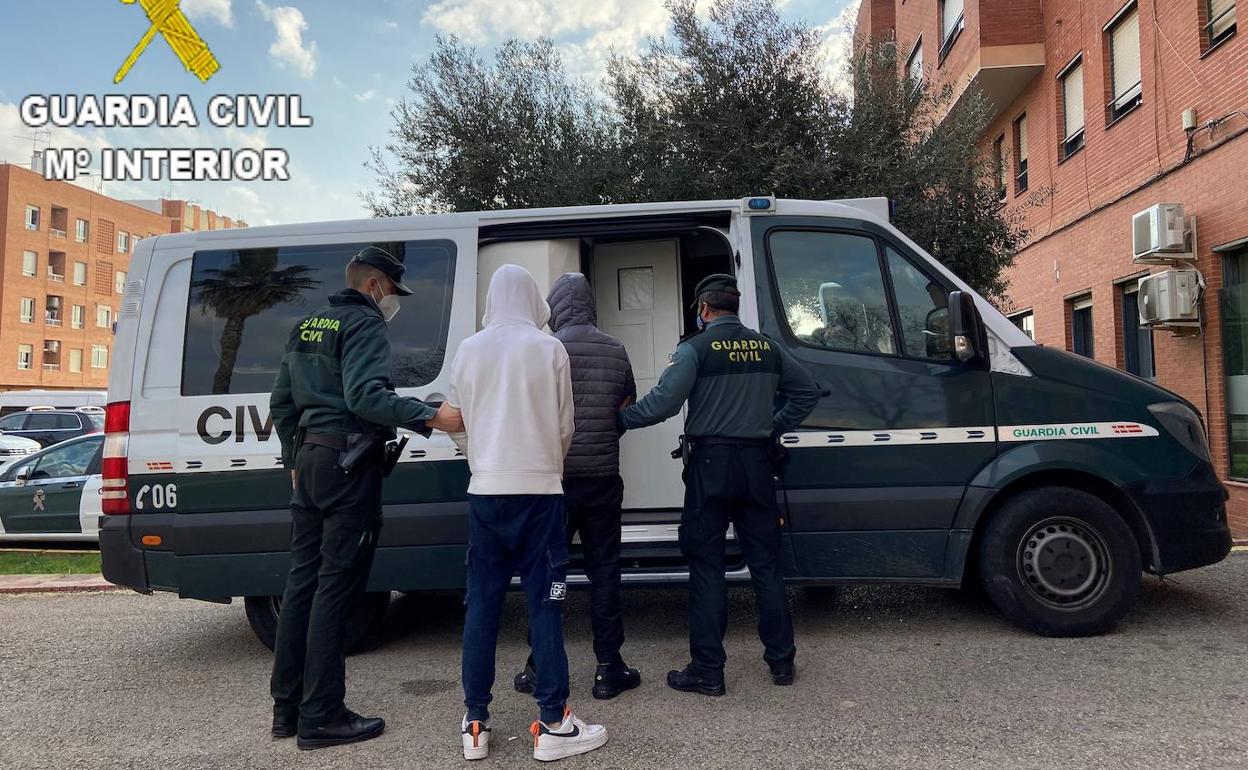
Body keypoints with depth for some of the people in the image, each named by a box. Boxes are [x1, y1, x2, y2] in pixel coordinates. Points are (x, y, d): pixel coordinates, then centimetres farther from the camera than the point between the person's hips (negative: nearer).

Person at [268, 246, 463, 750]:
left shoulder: (307, 327, 19)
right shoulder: (365, 325, -8)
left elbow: (281, 402, 22)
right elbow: (365, 396, -23)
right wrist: (430, 417, -29)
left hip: (310, 462, 9)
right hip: (348, 465, -9)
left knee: (303, 579, 12)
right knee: (335, 587, -5)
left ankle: (287, 707, 20)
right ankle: (320, 717, 2)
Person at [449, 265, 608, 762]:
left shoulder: (468, 351, 5)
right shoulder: (549, 349, -3)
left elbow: (459, 423, 12)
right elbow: (564, 426, 4)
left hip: (485, 490, 3)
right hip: (538, 488, -3)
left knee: (481, 604, 9)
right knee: (544, 604, 2)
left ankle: (475, 725, 15)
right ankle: (553, 725, 7)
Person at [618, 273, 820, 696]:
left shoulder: (696, 348, -8)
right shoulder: (767, 347, 9)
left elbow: (662, 401, -18)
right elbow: (806, 391, 18)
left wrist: (620, 419, -5)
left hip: (711, 463, -5)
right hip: (757, 463, 5)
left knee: (706, 567, 2)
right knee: (766, 564, 13)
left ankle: (707, 670, 6)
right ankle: (782, 661, 22)